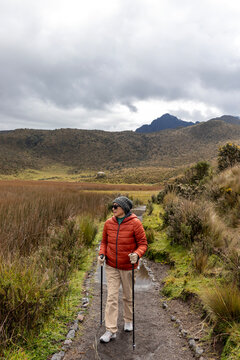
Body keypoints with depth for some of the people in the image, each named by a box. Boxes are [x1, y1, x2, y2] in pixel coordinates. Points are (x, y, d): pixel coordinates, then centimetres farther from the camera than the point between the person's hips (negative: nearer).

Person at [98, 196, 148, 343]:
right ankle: (111, 330, 10)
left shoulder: (135, 223, -14)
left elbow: (143, 243, -10)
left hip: (128, 266, -2)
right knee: (111, 297, 1)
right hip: (111, 266, 3)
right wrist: (102, 254, -6)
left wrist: (137, 254, -28)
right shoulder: (109, 223, -2)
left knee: (128, 296, 15)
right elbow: (104, 242, 10)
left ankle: (128, 320, 40)